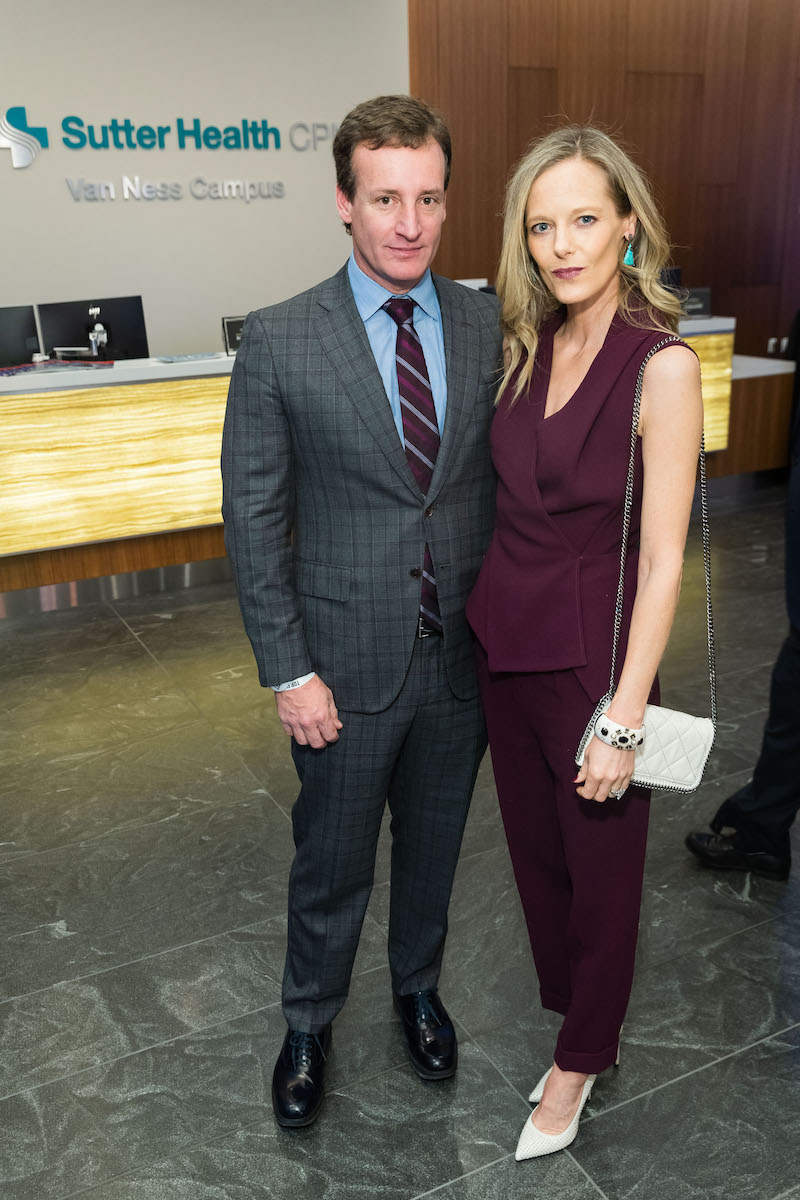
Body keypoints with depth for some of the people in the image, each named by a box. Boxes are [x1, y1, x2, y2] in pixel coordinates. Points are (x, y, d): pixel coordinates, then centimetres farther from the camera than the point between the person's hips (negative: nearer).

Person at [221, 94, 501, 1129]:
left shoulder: (488, 326, -2)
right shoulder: (279, 340, -11)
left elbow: (506, 479, 5)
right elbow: (254, 518, -8)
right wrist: (288, 672, -10)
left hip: (464, 656, 3)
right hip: (347, 663, -3)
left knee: (434, 848, 22)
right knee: (331, 863, 15)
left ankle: (417, 987, 50)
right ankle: (309, 1024, 43)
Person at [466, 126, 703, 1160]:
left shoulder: (662, 365, -17)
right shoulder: (530, 344, 2)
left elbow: (663, 561, -18)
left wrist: (624, 718, -18)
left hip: (590, 651, -6)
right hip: (503, 638, 6)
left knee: (600, 863, 15)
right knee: (535, 846, 21)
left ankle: (581, 1057, 40)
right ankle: (571, 1006, 48)